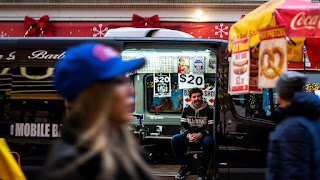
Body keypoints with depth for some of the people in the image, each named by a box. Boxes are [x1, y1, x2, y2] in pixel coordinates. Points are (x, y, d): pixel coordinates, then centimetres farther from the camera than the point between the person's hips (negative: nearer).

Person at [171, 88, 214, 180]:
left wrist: (200, 135, -27)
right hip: (189, 136, 3)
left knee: (208, 141, -38)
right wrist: (188, 135, -22)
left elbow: (211, 128, -9)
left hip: (203, 136, -3)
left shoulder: (209, 110, -3)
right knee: (175, 139, -24)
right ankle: (185, 167, -12)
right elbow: (182, 126, 1)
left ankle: (203, 169, -23)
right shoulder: (186, 110, 7)